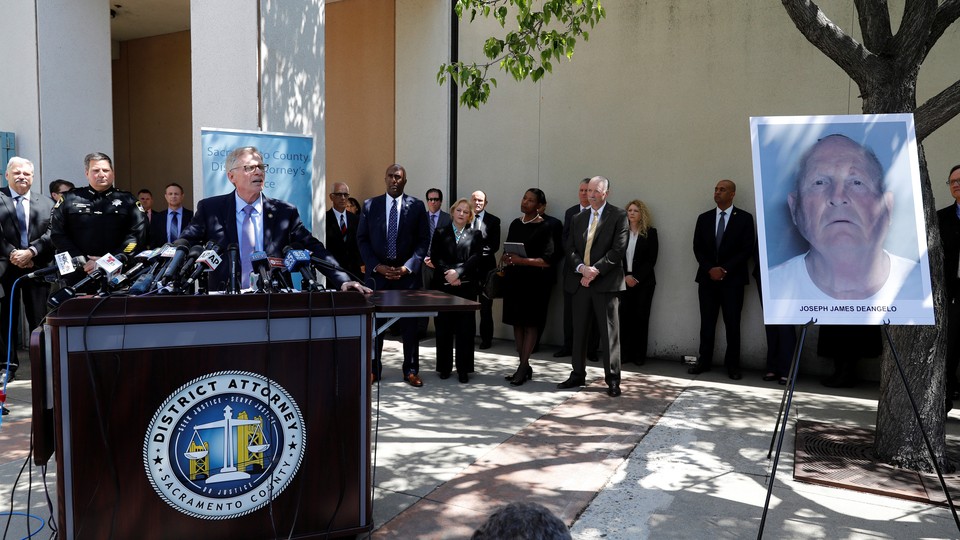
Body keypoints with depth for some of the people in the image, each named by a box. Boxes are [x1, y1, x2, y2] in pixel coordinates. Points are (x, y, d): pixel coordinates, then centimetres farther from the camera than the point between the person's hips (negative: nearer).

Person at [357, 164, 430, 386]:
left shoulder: (417, 206, 2)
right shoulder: (370, 205, 5)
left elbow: (423, 240, 1)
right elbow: (362, 239, 4)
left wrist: (407, 268, -9)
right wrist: (377, 266, -7)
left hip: (407, 273, -1)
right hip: (377, 271, 1)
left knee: (410, 323, 4)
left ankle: (411, 370, 14)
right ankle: (373, 369, 13)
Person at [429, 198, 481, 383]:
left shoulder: (475, 234, 9)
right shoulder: (440, 232, 10)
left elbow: (476, 258, -3)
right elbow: (435, 257, 1)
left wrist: (458, 272, -15)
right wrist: (449, 274, -11)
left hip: (466, 286, 0)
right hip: (443, 285, 1)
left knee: (465, 327, -1)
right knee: (443, 327, 4)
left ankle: (463, 368, 7)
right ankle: (444, 367, 14)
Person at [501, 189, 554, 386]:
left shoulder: (544, 227, -6)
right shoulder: (515, 224, 11)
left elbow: (547, 260, -12)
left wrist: (521, 260, -20)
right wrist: (506, 259, 0)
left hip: (534, 281, -6)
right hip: (514, 279, 6)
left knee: (530, 323, -1)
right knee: (517, 322, 7)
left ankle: (523, 367, 1)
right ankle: (524, 366, 14)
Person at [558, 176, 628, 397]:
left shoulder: (618, 216, 0)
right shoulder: (578, 218, 15)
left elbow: (618, 249, -9)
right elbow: (569, 249, 9)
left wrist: (595, 270, -14)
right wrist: (582, 268, -10)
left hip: (606, 282, -5)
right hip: (580, 281, 5)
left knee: (609, 333, 0)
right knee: (578, 331, 9)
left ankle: (612, 380, 7)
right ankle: (578, 375, 20)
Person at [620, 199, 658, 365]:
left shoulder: (650, 232, 0)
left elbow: (651, 260, -4)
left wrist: (636, 277, -10)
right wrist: (625, 276, -8)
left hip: (644, 281, -2)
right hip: (624, 281, 2)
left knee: (640, 317, 0)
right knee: (624, 316, -3)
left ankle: (639, 355, 6)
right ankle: (625, 353, 4)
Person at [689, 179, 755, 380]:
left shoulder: (744, 218, 0)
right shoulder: (704, 218, 10)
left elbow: (747, 249, -5)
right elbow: (697, 248, 6)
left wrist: (725, 269, -13)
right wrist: (710, 269, -8)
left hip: (733, 279, -3)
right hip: (707, 278, 3)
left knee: (732, 323, 1)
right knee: (707, 322, 4)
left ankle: (732, 365, 9)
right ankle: (704, 361, 11)